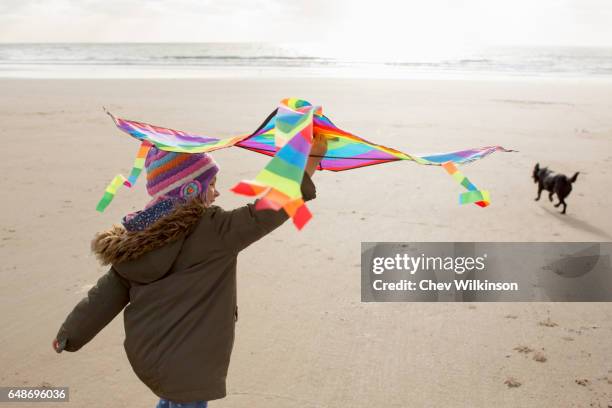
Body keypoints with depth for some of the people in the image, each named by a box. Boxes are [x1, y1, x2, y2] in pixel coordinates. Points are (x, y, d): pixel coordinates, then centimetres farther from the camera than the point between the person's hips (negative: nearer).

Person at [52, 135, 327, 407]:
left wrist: (69, 335, 18)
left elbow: (107, 294, 4)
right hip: (184, 366, -8)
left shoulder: (138, 238, -1)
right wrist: (312, 158, -21)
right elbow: (268, 209, -26)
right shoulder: (211, 232, -23)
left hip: (145, 352, 8)